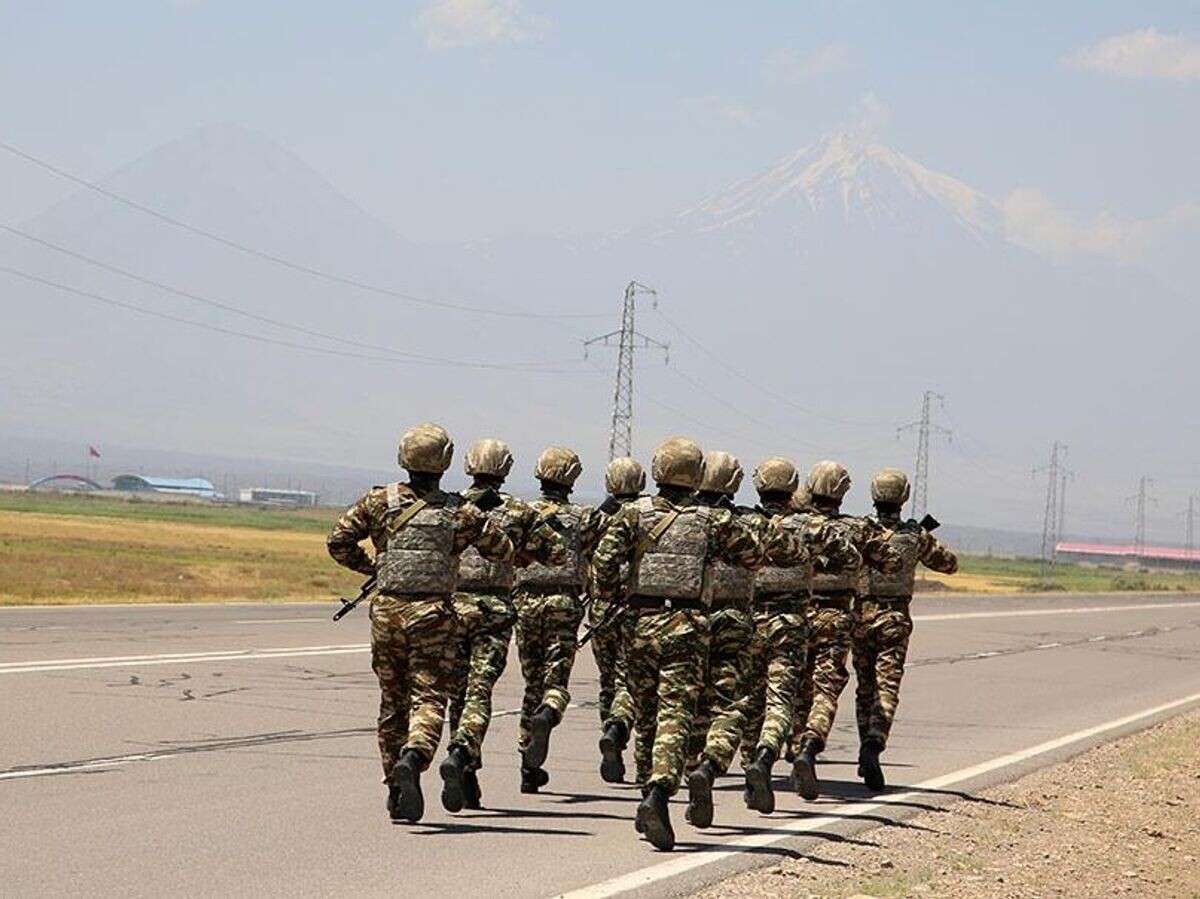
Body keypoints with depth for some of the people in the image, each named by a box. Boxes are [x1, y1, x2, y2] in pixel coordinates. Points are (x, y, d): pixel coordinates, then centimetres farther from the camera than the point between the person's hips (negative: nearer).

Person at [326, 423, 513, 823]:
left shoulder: (380, 501, 1)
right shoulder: (461, 512, -2)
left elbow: (338, 541, -1)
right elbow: (503, 552, 7)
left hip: (386, 609, 3)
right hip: (432, 613, -3)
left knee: (392, 700, 14)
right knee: (429, 696, -4)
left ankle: (396, 789, 18)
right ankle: (412, 757, -32)